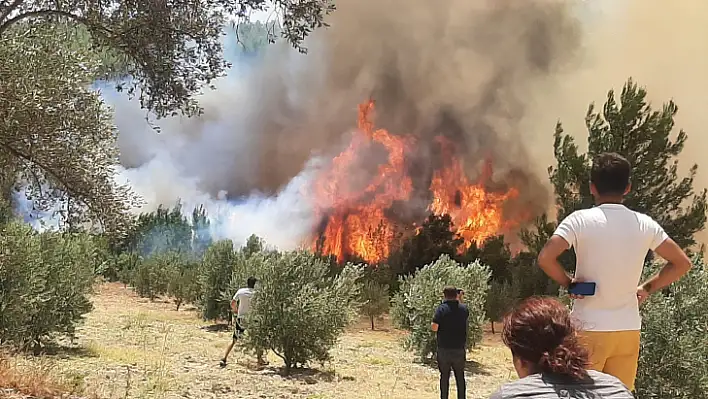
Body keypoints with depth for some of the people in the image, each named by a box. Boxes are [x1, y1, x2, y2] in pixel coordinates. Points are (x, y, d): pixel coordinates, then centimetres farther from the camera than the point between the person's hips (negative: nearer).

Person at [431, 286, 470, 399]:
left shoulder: (442, 308, -12)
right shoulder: (463, 308, -2)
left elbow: (434, 327, -17)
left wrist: (433, 324, 5)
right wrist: (459, 299, 17)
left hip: (444, 349, -2)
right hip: (460, 349, 2)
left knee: (444, 376, 10)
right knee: (460, 376, 14)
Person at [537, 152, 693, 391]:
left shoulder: (580, 220, -10)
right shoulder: (645, 225, 2)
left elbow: (545, 258, -20)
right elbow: (682, 263, 7)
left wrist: (568, 283, -4)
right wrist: (647, 289, 12)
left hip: (589, 329, -4)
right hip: (629, 330, 4)